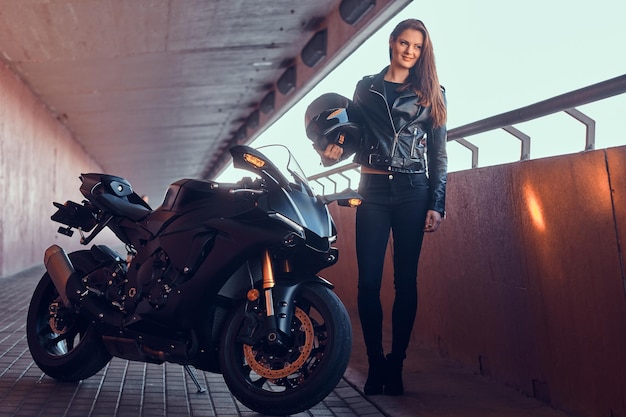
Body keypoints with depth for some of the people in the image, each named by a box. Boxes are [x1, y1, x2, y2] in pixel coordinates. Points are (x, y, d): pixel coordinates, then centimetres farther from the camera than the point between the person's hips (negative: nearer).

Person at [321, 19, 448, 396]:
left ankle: (396, 364, 5)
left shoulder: (432, 93, 10)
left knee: (406, 280, -1)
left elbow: (439, 153, 7)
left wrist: (437, 204, -2)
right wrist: (339, 147, -8)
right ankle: (376, 363, 3)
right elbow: (356, 138, 16)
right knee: (369, 280, -5)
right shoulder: (367, 87, 13)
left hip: (414, 191, -1)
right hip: (374, 188, 1)